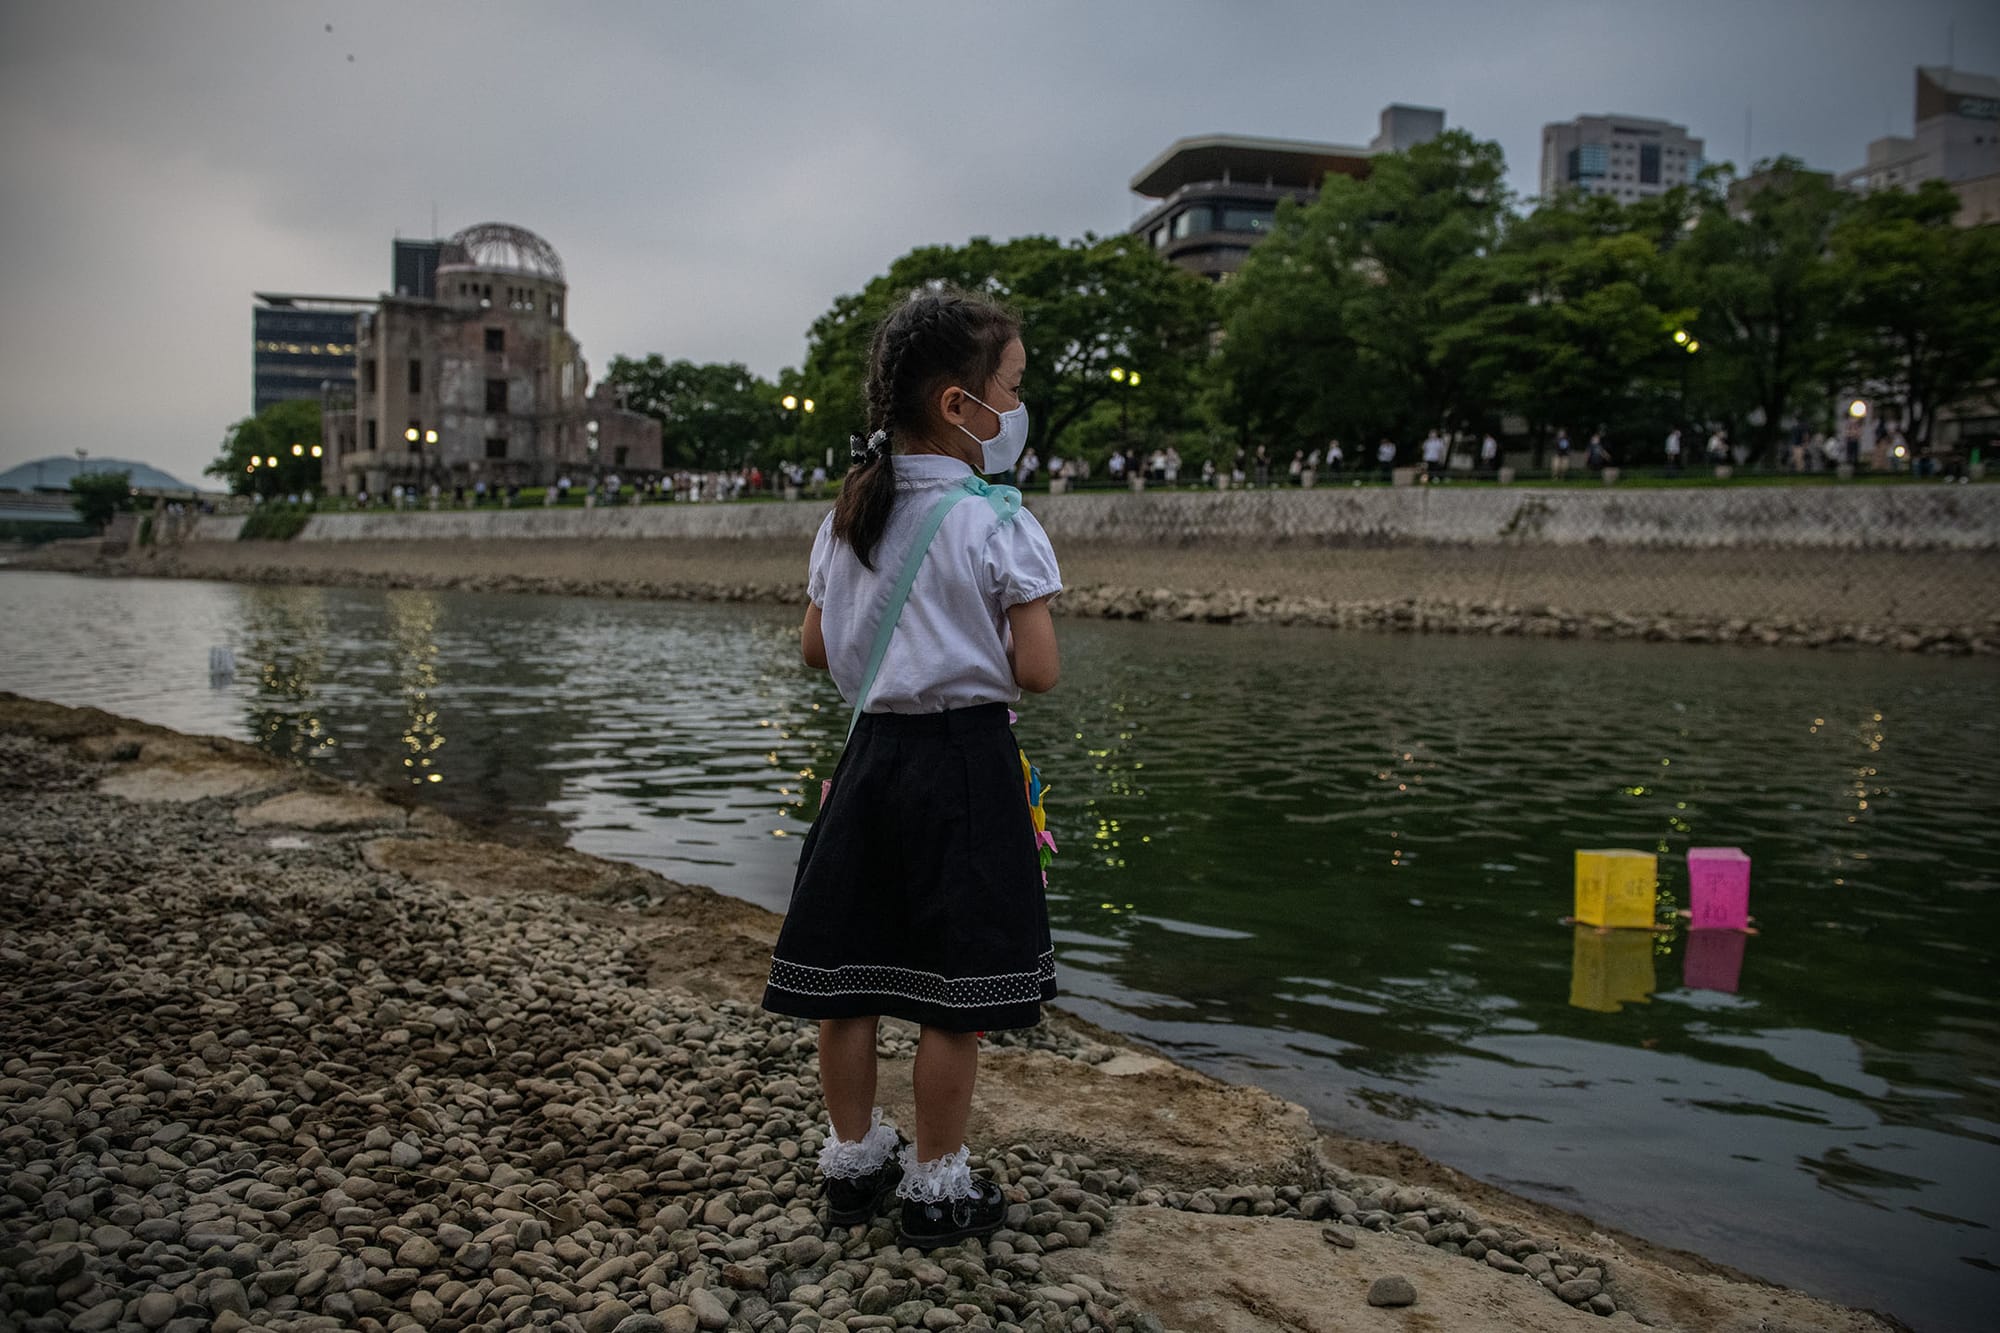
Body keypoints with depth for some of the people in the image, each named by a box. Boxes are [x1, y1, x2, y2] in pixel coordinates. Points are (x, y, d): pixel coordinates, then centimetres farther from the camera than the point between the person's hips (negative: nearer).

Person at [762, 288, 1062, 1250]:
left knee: (848, 975, 13)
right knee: (953, 993, 5)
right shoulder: (998, 524, -13)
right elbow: (1036, 672, -15)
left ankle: (853, 1161, 29)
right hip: (964, 759, -6)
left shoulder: (846, 518, 5)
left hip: (872, 753, 6)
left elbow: (817, 649, 9)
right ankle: (935, 1187, 17)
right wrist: (983, 647, 5)